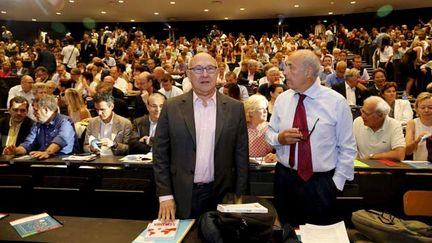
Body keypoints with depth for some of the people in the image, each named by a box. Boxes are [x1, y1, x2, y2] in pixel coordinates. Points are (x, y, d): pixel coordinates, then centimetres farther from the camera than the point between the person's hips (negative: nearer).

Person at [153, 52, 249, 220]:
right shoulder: (171, 107, -2)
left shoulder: (235, 108, -1)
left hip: (221, 196, 1)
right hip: (181, 197, 0)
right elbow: (160, 154, 0)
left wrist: (239, 199, 1)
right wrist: (165, 196, -4)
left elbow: (241, 156, 2)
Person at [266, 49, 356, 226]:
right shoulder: (282, 99, 2)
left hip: (321, 184, -3)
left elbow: (347, 148, -4)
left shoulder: (336, 102, -8)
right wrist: (279, 138, -12)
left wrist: (337, 182, -7)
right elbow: (269, 134, 11)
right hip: (285, 180, 3)